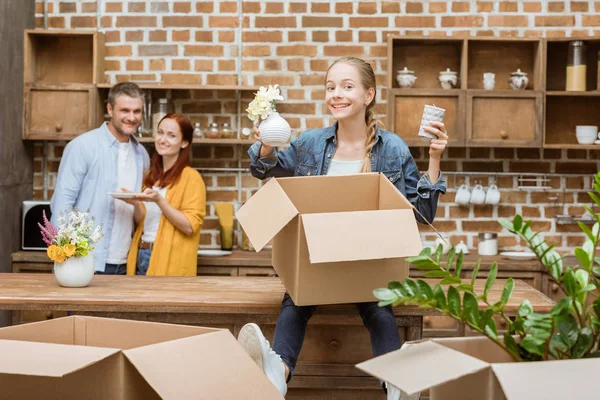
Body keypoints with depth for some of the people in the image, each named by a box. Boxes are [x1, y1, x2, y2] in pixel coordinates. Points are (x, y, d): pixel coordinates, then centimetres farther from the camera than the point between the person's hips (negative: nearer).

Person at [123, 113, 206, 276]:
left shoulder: (191, 177, -7)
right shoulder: (151, 175, 13)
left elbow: (190, 226, -15)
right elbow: (142, 222, 15)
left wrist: (159, 200, -23)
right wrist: (136, 204, -5)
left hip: (169, 262, -6)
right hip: (141, 256, 6)